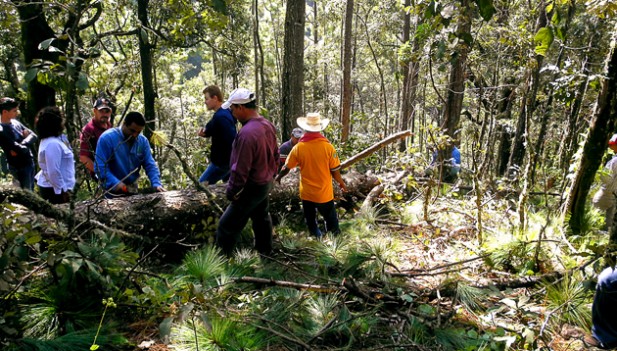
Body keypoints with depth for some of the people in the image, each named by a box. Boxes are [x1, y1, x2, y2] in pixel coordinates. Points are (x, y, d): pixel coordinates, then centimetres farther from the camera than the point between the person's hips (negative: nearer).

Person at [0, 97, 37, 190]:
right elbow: (20, 149, -26)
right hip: (19, 167, -7)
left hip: (30, 163, 7)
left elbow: (33, 135, 2)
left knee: (30, 192, 19)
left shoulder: (15, 122, 4)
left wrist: (22, 145, -13)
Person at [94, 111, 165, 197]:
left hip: (133, 190, 5)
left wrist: (156, 184, -18)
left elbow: (150, 165, -2)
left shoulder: (143, 141, -1)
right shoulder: (107, 138, -16)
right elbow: (100, 167, -18)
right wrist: (115, 183, -30)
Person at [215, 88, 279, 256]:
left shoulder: (246, 133, -30)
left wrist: (231, 192, -12)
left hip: (251, 187, -9)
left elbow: (240, 169, -25)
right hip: (266, 184, 9)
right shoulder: (268, 125, -1)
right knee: (262, 217, 25)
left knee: (227, 226, 1)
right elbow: (275, 155, 11)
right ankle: (264, 252, 41)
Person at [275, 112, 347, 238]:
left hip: (306, 193, 2)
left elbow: (286, 168, 1)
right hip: (324, 193, -2)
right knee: (332, 224, 12)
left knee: (311, 222, 19)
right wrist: (341, 183, 11)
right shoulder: (328, 147, -15)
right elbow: (335, 171, -8)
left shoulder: (299, 147, -10)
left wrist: (278, 177, 22)